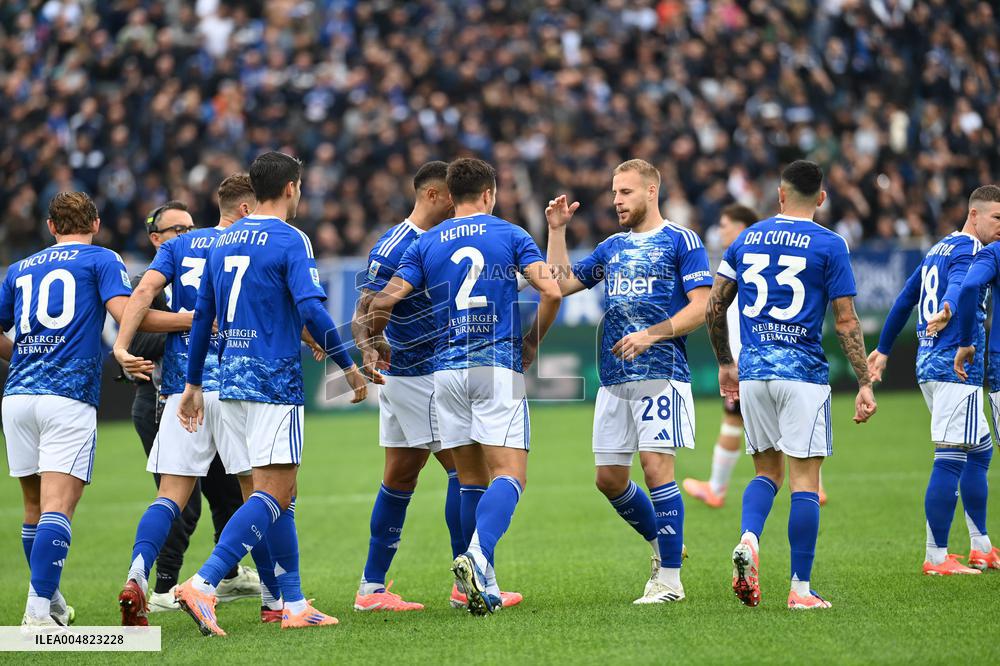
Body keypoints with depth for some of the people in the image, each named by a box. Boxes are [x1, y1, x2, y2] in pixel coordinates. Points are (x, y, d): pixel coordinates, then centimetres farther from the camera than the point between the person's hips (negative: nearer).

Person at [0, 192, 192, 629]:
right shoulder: (102, 260, 7)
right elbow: (124, 312, -10)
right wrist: (194, 320, -3)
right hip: (69, 397, -5)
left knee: (35, 507, 17)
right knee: (57, 508, -12)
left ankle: (49, 600, 27)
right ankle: (39, 609, -25)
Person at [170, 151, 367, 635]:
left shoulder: (224, 240, 13)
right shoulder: (290, 240, -8)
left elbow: (203, 314, 15)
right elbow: (312, 309, -18)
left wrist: (194, 383, 21)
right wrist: (348, 366, -8)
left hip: (231, 378, 8)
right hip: (274, 379, -8)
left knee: (278, 492, 14)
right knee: (275, 494, -9)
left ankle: (293, 603, 14)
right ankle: (202, 585, -24)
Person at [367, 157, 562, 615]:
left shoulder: (426, 244, 9)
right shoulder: (510, 236, 3)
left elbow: (385, 300, 1)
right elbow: (551, 290, -8)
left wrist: (371, 341, 19)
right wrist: (531, 343, 6)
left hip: (447, 369, 3)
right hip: (499, 367, -3)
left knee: (471, 480, 11)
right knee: (508, 475, -8)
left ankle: (482, 586, 7)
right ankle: (478, 556, -33)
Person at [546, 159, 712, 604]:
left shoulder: (681, 242, -1)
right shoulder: (612, 248, 18)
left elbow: (700, 307, -8)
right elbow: (561, 284, 18)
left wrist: (651, 335, -19)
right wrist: (557, 231, 10)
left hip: (661, 374, -7)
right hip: (614, 379, 7)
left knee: (656, 467, -13)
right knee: (609, 478, 6)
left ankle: (669, 579, -8)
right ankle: (662, 542, 27)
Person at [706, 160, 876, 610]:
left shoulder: (747, 239, 9)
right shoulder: (828, 245, -4)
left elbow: (714, 308, 13)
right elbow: (846, 323, -6)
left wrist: (725, 364, 25)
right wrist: (865, 383, -1)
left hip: (752, 371, 4)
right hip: (803, 371, -4)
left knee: (768, 471, 16)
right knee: (805, 478, 0)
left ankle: (748, 540, -12)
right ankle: (800, 589, -1)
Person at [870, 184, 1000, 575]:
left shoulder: (939, 249, 19)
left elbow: (905, 299, 26)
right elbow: (965, 288, -31)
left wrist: (883, 349, 33)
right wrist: (966, 345, -25)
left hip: (927, 365, 10)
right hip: (957, 368, -10)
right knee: (951, 459, -9)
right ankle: (936, 557, -8)